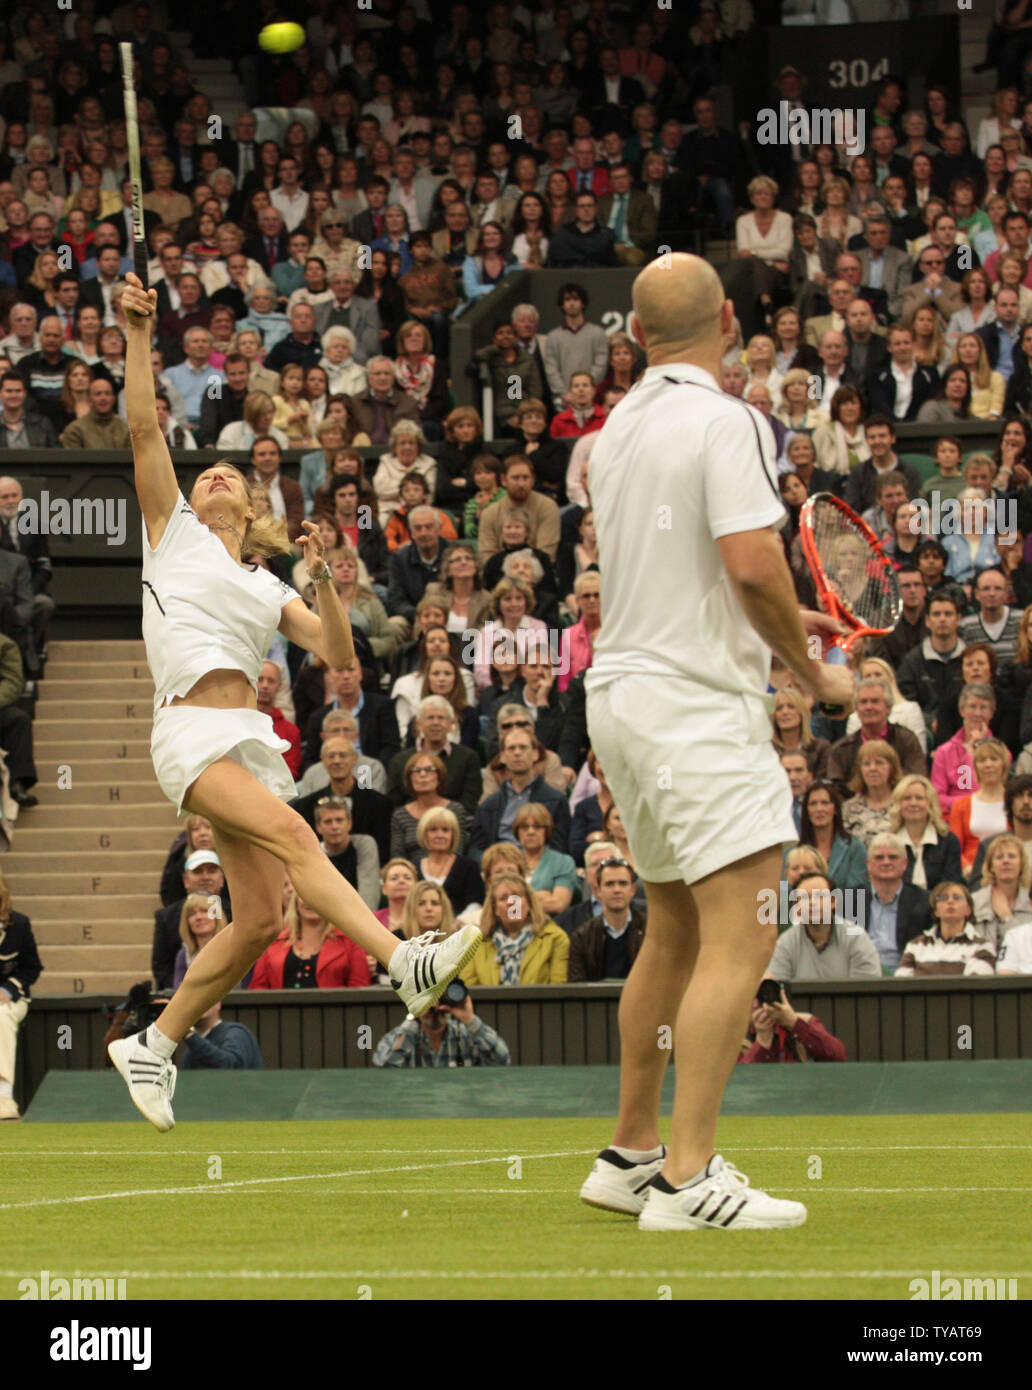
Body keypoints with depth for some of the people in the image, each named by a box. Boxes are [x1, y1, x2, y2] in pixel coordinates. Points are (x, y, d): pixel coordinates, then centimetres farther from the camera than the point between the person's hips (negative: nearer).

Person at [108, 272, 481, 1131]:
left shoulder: (266, 590, 24)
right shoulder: (175, 531, 16)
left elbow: (340, 657, 14)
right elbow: (144, 427, 6)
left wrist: (324, 579, 1)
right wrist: (139, 336, 0)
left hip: (254, 736, 5)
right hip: (191, 731, -5)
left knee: (260, 921, -3)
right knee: (290, 833, -28)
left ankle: (156, 1045, 13)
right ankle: (406, 962, -43)